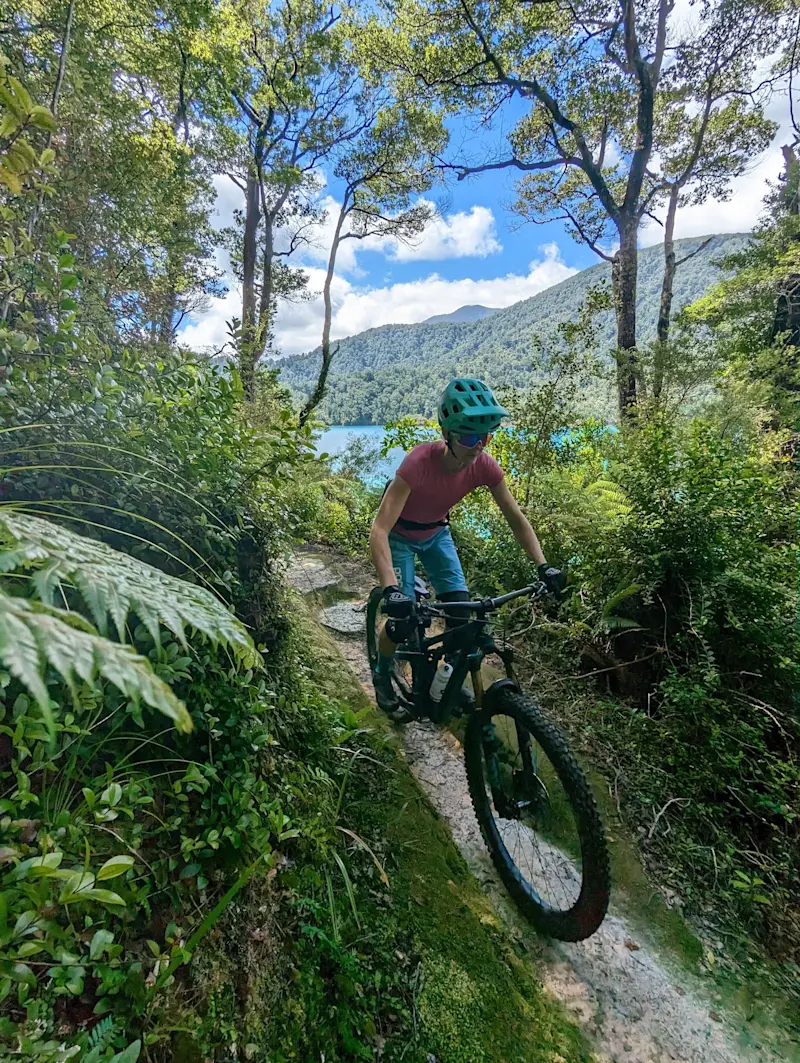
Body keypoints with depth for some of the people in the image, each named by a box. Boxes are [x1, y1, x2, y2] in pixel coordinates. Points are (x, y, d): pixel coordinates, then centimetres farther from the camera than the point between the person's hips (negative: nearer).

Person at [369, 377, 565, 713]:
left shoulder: (485, 466, -23)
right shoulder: (419, 462, -38)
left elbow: (516, 519, -12)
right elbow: (380, 530, -42)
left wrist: (543, 567, -22)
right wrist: (390, 589, -52)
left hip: (436, 533, 4)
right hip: (401, 535, -4)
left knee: (461, 610, -6)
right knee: (403, 616, -11)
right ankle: (382, 675, 21)